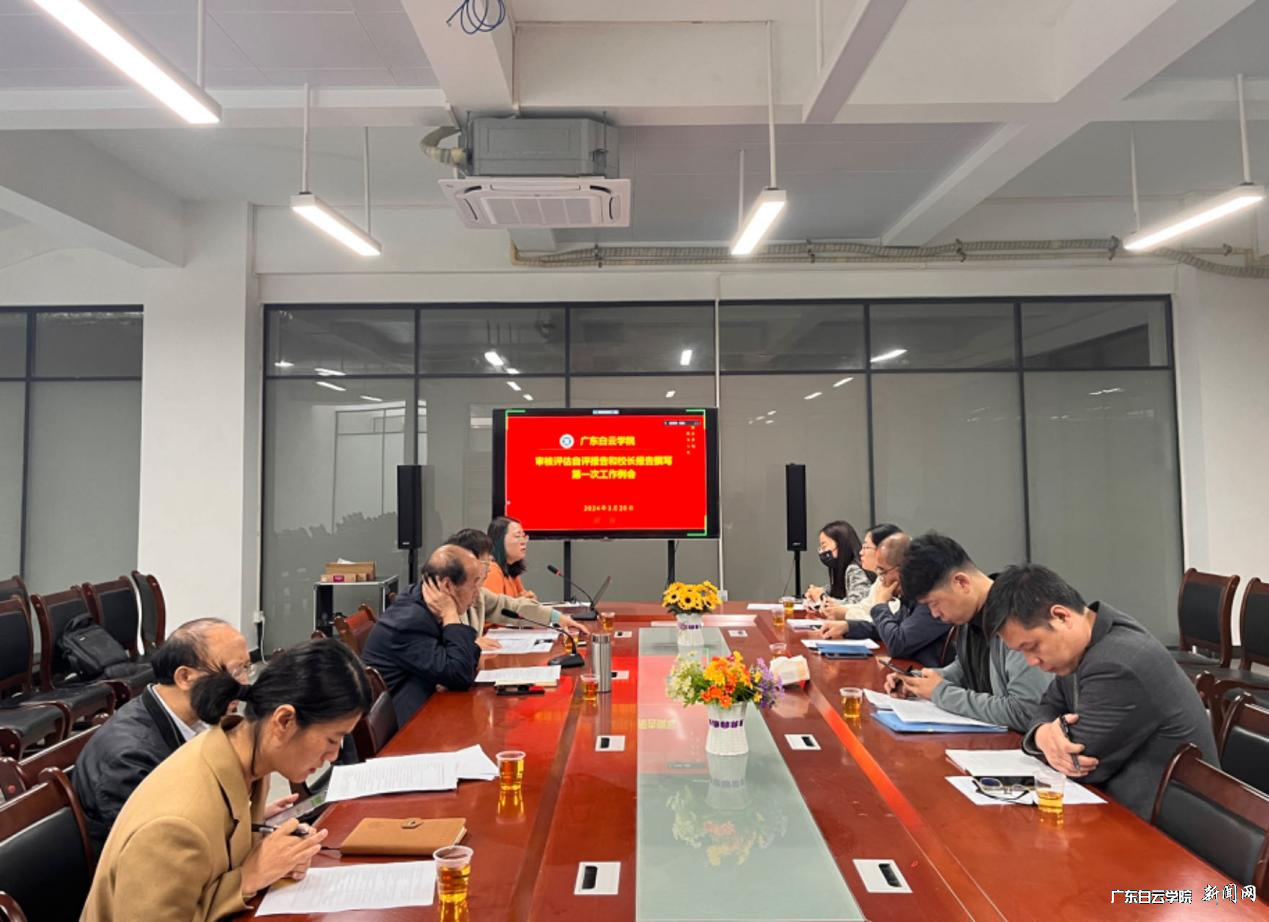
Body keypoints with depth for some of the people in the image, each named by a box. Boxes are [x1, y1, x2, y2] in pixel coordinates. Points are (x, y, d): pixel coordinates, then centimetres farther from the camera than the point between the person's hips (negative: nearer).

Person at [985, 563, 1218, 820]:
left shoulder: (1119, 666, -28)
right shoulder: (1082, 644, 1)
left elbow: (1079, 763, -22)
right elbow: (1050, 707, 9)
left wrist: (1052, 734, -3)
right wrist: (1042, 734, -12)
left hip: (1155, 828, -8)